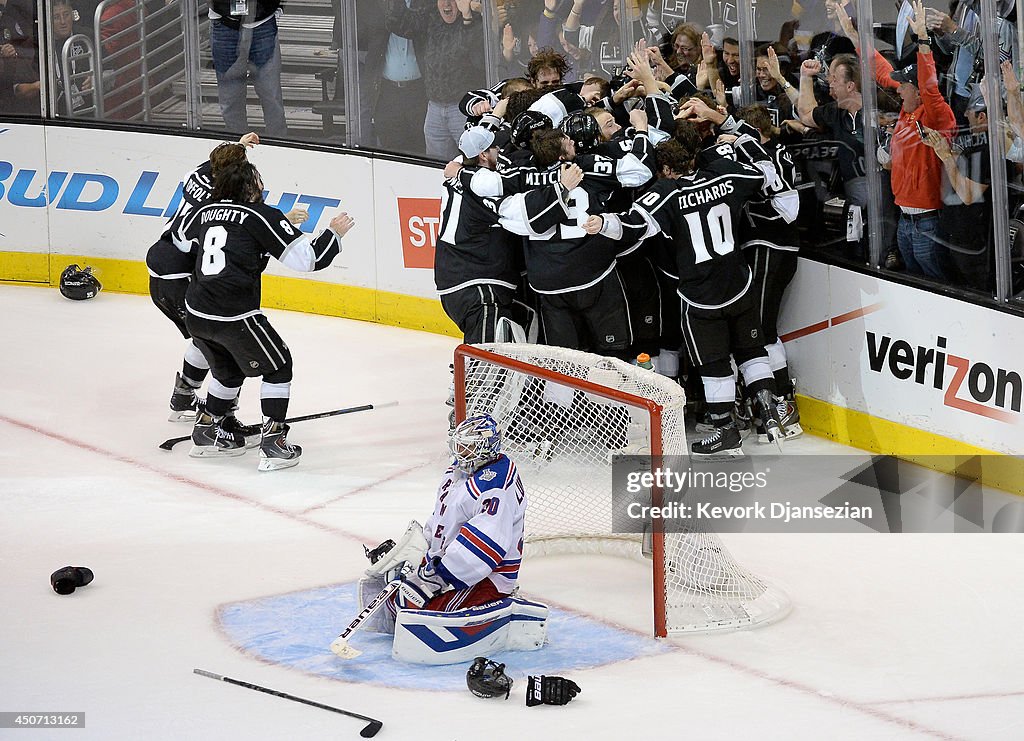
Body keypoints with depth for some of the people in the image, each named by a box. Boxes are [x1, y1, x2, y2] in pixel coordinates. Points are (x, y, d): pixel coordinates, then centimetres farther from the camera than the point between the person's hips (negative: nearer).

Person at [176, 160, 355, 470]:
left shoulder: (205, 211, 10)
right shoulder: (262, 216, -8)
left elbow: (181, 243, 30)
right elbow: (307, 258, -10)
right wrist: (334, 233, 6)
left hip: (195, 313, 6)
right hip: (235, 316, -6)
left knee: (229, 368, 30)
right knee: (277, 366, 13)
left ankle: (207, 431, 36)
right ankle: (272, 444, 6)